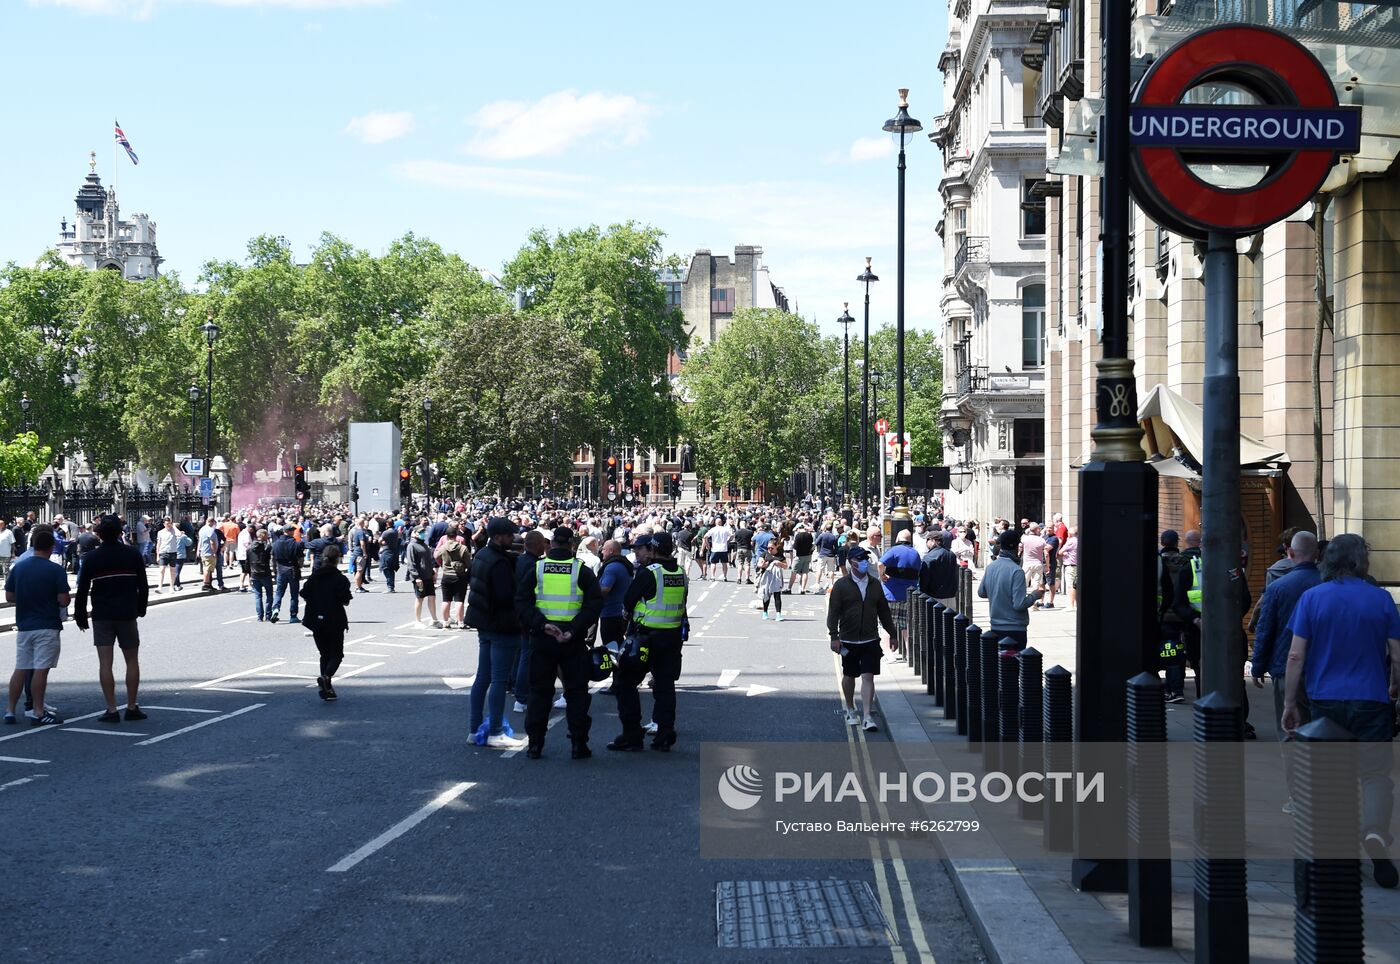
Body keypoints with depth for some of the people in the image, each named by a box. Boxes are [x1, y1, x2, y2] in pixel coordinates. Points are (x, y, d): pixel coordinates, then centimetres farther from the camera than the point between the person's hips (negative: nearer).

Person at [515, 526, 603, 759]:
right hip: (574, 641, -1)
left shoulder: (537, 569, 1)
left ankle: (535, 743, 9)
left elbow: (521, 603, -8)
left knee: (539, 690, 10)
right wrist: (573, 630, -16)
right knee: (576, 691, 7)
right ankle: (578, 744, 5)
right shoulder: (582, 571, -2)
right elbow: (595, 604, -12)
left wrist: (541, 625, -14)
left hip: (542, 638, 1)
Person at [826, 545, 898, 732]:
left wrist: (892, 634, 16)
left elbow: (884, 611, 14)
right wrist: (834, 636, -14)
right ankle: (850, 711, 32)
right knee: (849, 676, 13)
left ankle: (867, 716, -8)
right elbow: (833, 612, -6)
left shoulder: (875, 584, 7)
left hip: (870, 640, 1)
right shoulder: (841, 585, -4)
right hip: (849, 641, -1)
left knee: (868, 677, -7)